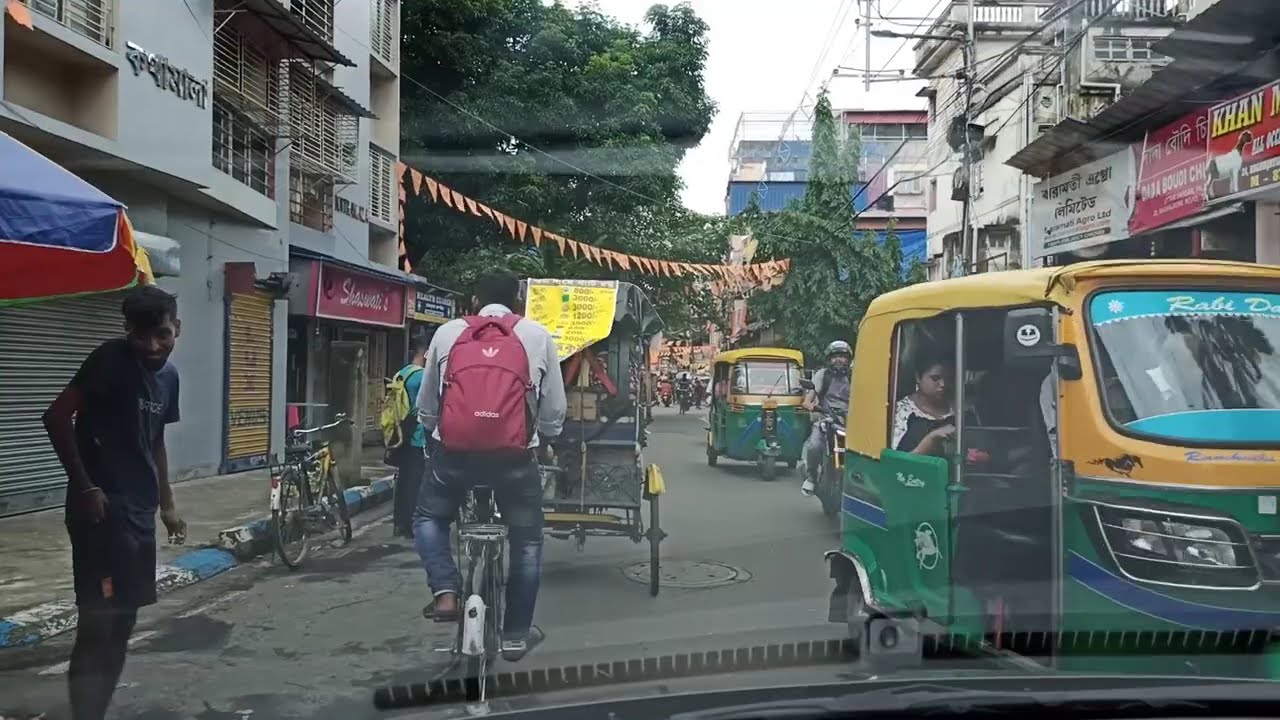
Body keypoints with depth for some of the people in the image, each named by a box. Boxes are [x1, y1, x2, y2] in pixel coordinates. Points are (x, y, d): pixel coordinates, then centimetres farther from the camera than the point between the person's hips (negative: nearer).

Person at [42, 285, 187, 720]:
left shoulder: (168, 375, 11)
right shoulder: (112, 359, -12)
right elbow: (56, 416, -17)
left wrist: (166, 505, 21)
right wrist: (85, 487, -17)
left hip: (140, 512, 8)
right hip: (102, 509, -8)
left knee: (122, 625, 14)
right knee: (98, 626, -7)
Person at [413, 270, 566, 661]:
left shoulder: (448, 332, 10)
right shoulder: (538, 335, 8)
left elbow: (425, 407, 14)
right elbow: (555, 410, 9)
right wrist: (540, 441, 27)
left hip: (454, 449, 1)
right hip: (516, 454, 0)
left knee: (428, 517, 26)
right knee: (527, 540, 17)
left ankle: (445, 590, 7)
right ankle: (516, 634, 21)